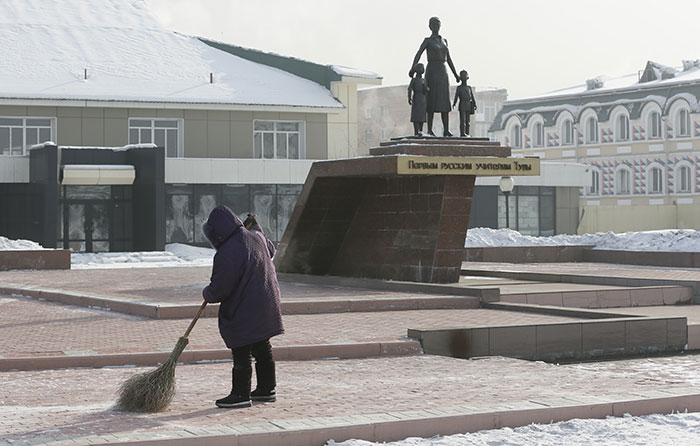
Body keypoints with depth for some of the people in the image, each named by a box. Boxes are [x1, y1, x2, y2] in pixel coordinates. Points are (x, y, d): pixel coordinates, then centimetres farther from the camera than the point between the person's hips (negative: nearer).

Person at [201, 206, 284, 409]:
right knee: (263, 350, 17)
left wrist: (207, 294, 1)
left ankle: (241, 394, 7)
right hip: (266, 307, 9)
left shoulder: (226, 254, -24)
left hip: (243, 312, -9)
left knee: (241, 354, 1)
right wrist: (256, 228, 35)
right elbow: (271, 250, 27)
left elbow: (219, 290, -20)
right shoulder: (256, 238, 2)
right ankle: (266, 389, 26)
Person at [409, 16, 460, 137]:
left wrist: (455, 74, 18)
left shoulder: (444, 41, 18)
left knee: (445, 100, -1)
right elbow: (418, 55, -12)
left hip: (443, 72, 6)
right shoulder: (427, 40, 1)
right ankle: (429, 130, -5)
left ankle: (446, 130, 0)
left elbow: (449, 59, 21)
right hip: (432, 70, -6)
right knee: (432, 99, -9)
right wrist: (412, 69, -28)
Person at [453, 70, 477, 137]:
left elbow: (472, 97, 13)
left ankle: (467, 133, 8)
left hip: (468, 106, 4)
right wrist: (454, 103, -24)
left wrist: (475, 104, 1)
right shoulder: (459, 88, 5)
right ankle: (462, 133, -17)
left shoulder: (469, 88, 16)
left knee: (467, 121, 5)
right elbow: (456, 96, -6)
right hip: (462, 106, -4)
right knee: (462, 120, -12)